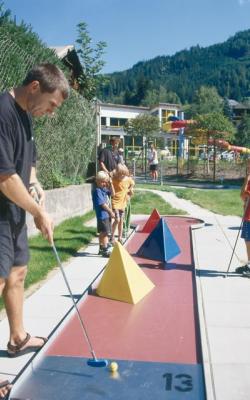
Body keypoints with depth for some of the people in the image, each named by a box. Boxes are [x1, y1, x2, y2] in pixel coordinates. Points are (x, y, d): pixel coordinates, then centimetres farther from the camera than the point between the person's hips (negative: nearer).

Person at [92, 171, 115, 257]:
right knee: (105, 233, -6)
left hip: (106, 214, 9)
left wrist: (110, 184, 4)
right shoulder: (97, 191, -16)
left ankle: (101, 248, 28)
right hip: (102, 215, -9)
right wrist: (111, 212, -12)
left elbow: (112, 193, 19)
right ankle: (105, 250, -1)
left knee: (102, 233, 17)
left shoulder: (104, 189, 10)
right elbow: (102, 204, -18)